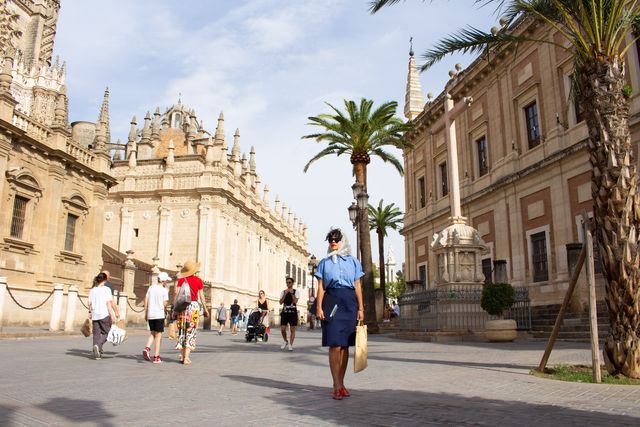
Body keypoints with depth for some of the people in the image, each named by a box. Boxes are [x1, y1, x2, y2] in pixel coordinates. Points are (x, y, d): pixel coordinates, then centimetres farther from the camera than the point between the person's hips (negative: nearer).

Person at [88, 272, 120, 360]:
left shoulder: (92, 290, 9)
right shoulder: (106, 289, -5)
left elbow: (90, 304, 9)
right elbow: (109, 303, -10)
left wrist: (90, 313, 22)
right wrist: (112, 315, -10)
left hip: (95, 315, 5)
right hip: (104, 314, -5)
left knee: (96, 334, 8)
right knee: (106, 333, 5)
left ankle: (97, 354, 4)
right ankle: (97, 345, -20)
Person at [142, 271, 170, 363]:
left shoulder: (151, 287, 7)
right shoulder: (164, 290, -7)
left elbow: (146, 300, 7)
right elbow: (165, 304, -8)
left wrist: (145, 313, 13)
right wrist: (165, 309, 15)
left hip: (150, 314, 5)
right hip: (159, 314, -5)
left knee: (152, 333, 19)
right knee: (158, 335, 3)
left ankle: (147, 348, -5)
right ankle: (156, 357, 4)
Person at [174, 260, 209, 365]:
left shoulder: (181, 280, 4)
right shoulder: (198, 280, 1)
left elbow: (177, 294, -2)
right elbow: (201, 297, 2)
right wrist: (205, 309, 10)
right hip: (194, 305, -2)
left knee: (182, 330, 12)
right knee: (191, 331, 1)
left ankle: (182, 355, 16)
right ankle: (186, 357, -4)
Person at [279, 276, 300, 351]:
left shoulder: (296, 291, 4)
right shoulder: (283, 292, 10)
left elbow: (295, 301, -10)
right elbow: (281, 302, -2)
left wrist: (292, 293, -15)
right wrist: (285, 294, -10)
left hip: (293, 311, -2)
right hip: (285, 311, 2)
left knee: (292, 329, -1)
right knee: (282, 329, -2)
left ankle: (290, 345, 5)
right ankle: (285, 341, 22)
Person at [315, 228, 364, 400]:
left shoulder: (353, 261, 14)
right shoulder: (325, 262, 13)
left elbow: (357, 286, 11)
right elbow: (321, 286, 7)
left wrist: (361, 308, 4)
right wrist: (319, 306, -4)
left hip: (350, 302, 2)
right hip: (332, 300, -1)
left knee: (345, 345, 4)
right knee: (335, 345, -10)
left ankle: (340, 384, 13)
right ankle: (337, 386, -7)